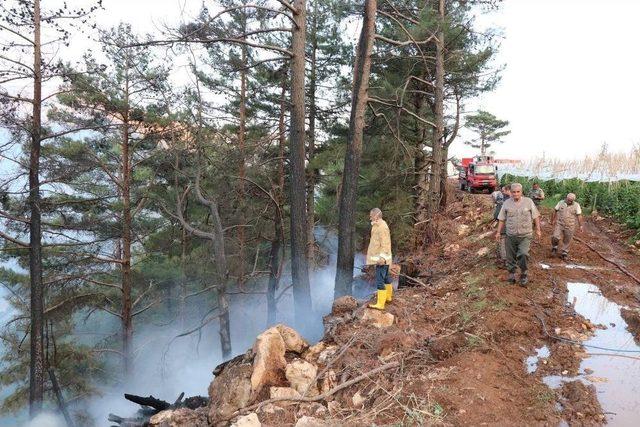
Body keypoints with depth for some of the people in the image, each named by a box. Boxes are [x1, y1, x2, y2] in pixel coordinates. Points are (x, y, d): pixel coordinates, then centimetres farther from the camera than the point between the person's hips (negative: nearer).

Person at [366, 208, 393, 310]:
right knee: (386, 278, 22)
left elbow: (385, 244, -24)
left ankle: (380, 304, -6)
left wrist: (382, 257, -28)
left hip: (381, 259, -11)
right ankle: (388, 297, 37)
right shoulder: (378, 226, 14)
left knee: (380, 281, -9)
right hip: (379, 258, 11)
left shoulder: (382, 227, -18)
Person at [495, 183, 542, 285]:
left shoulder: (528, 201, -1)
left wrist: (538, 230, 3)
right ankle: (511, 273, 27)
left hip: (525, 235, -2)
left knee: (523, 254, -15)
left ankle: (524, 274, 5)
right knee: (511, 256, 9)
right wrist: (498, 232, 6)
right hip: (510, 235, 2)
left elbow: (536, 217, 5)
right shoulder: (506, 203, 3)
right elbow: (502, 219, 8)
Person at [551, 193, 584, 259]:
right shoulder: (561, 203, 0)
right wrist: (552, 220, 9)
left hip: (570, 226, 0)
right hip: (559, 224, 0)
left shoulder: (576, 205, -2)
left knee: (567, 241, 7)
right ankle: (554, 247, 17)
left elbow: (579, 216, -3)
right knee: (556, 237, -12)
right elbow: (555, 211, 7)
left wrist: (580, 226, -6)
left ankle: (564, 253, 23)